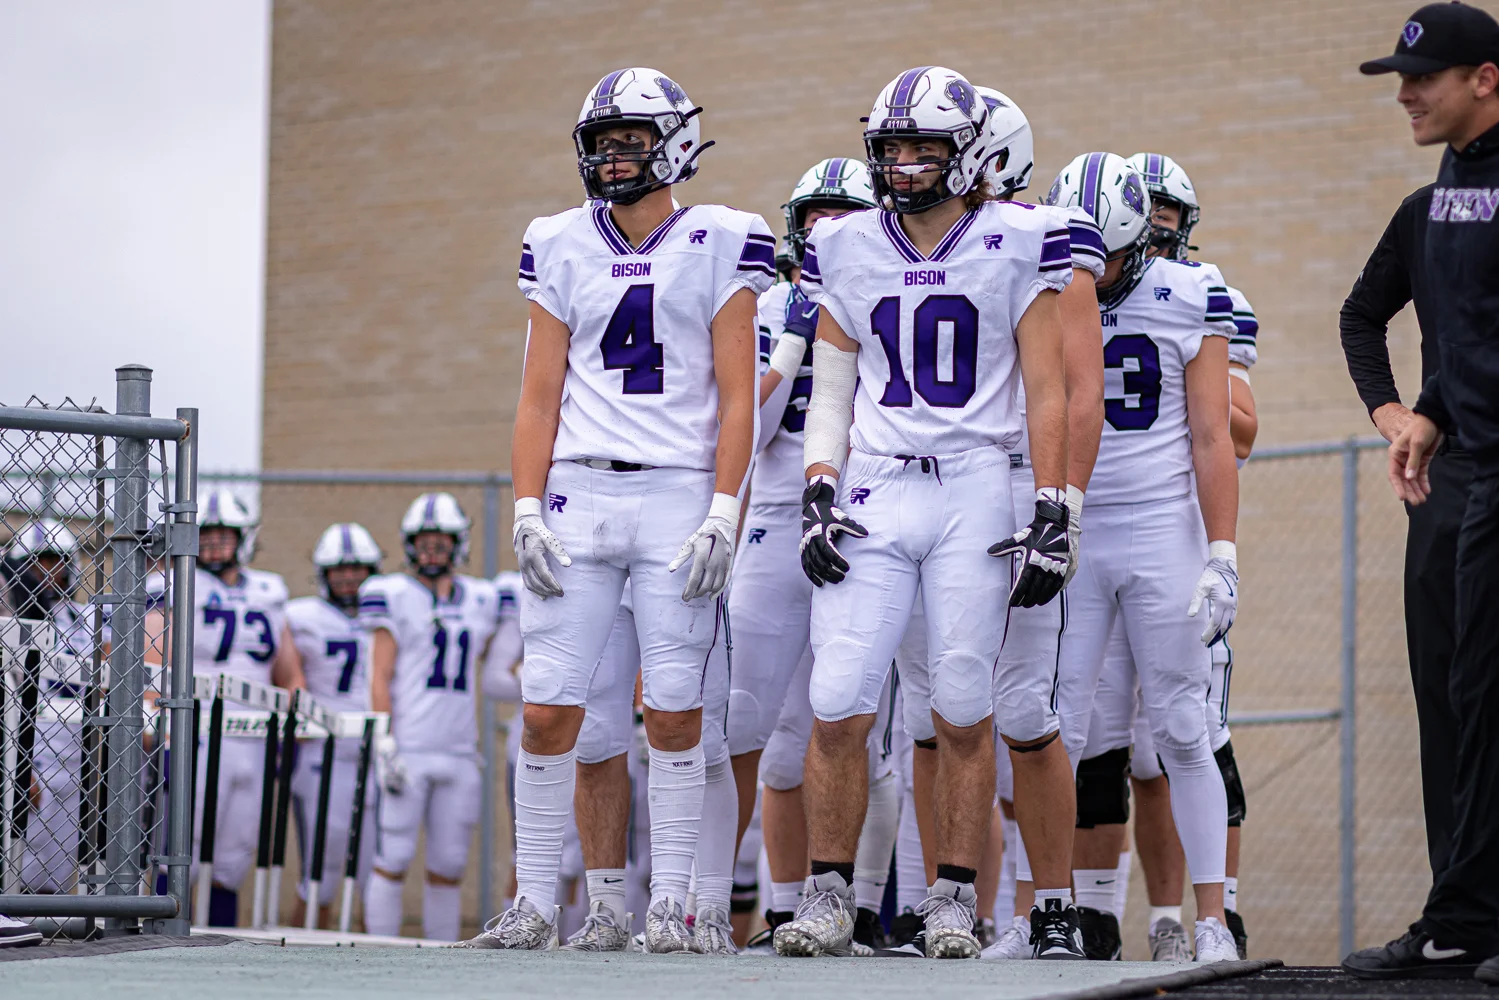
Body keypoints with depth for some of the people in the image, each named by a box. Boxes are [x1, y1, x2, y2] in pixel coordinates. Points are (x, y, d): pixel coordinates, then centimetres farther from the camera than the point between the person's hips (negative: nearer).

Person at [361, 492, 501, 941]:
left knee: (449, 866, 5)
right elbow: (380, 678, -4)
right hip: (407, 749, -4)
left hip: (458, 753, 4)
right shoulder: (395, 597, 0)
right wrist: (385, 744, -11)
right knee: (393, 861, -5)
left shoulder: (480, 601, 14)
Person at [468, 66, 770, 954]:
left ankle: (670, 905, 8)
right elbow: (540, 395, 10)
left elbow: (737, 399, -2)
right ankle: (534, 904, 6)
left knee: (675, 712, -1)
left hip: (681, 494, -2)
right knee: (549, 709, -2)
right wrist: (526, 511, 0)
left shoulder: (718, 246, 2)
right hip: (579, 490, 2)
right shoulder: (562, 250, 10)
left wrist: (723, 515, -11)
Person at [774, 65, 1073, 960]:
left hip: (976, 493, -2)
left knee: (963, 712, -1)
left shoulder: (1017, 243, 1)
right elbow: (832, 390, 13)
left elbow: (1047, 392, 1)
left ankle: (955, 903, 10)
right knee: (839, 708, -7)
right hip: (870, 490, 2)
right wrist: (819, 496, 2)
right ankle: (830, 897, 4)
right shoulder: (847, 249, 10)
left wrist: (1054, 516, -4)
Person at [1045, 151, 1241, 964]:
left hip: (1164, 533, -1)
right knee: (1057, 730, -3)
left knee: (1181, 731, 1)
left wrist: (1221, 554, -6)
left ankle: (1212, 920, 7)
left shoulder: (1186, 299, -1)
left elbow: (1211, 440, 0)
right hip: (1066, 536, 1)